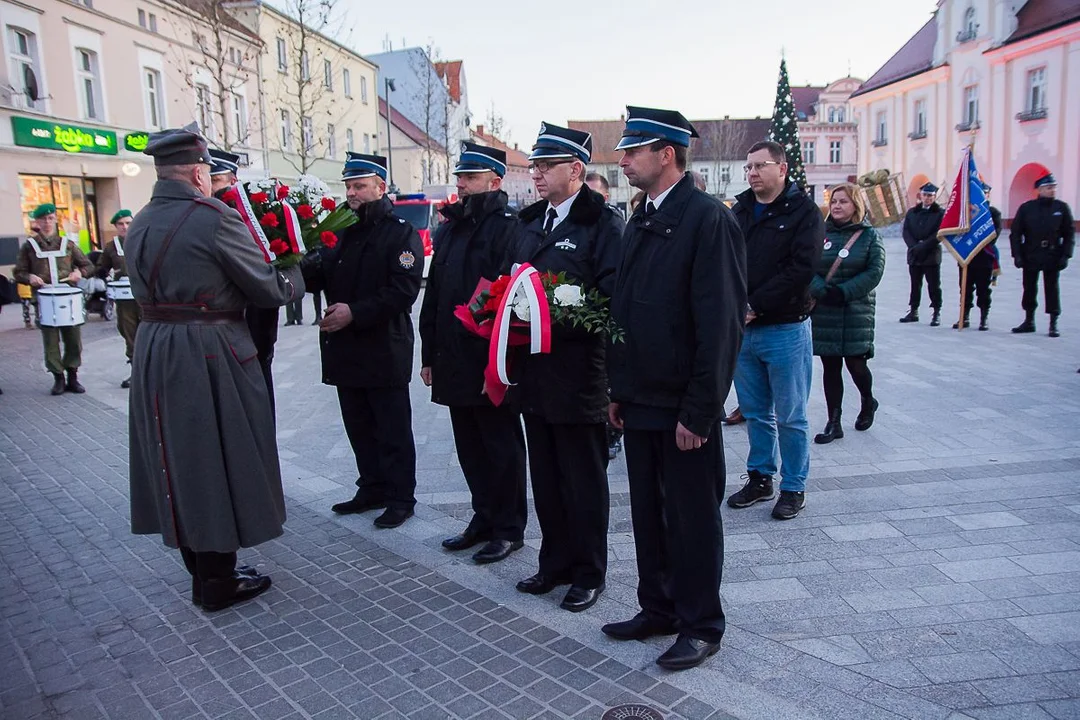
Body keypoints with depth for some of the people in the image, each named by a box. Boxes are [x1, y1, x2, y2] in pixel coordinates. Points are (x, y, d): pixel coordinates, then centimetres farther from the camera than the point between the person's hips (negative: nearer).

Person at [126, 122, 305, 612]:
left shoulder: (138, 226, 9)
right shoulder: (213, 217, -14)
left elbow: (155, 289, 14)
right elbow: (269, 287, -11)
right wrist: (298, 273, 10)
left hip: (153, 353, 8)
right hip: (208, 357, -8)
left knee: (179, 461, 15)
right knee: (218, 460, 4)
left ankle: (202, 570, 29)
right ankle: (219, 584, 15)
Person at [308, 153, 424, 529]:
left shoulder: (401, 233, -7)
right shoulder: (341, 231, 14)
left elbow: (403, 290, -17)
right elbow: (321, 275, 11)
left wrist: (355, 312, -22)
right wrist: (302, 267, -11)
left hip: (384, 350, -7)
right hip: (346, 349, 7)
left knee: (393, 430, 3)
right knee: (359, 426, 16)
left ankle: (400, 498, 14)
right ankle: (372, 488, 29)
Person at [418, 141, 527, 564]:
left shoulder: (507, 228, -10)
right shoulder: (449, 229, 15)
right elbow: (434, 296, 16)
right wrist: (429, 354, 14)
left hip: (492, 365, -8)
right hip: (455, 362, 8)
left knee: (502, 447, 5)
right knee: (470, 446, 16)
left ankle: (509, 529, 18)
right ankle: (484, 518, 30)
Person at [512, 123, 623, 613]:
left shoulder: (603, 223, -9)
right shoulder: (529, 222, 14)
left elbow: (612, 298, -16)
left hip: (578, 372, -7)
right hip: (534, 370, 7)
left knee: (584, 480, 7)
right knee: (545, 476, 17)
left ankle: (588, 573, 24)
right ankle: (555, 563, 33)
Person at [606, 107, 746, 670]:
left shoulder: (709, 219, -14)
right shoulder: (640, 221, 12)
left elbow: (721, 323, -18)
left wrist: (699, 411, -18)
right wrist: (619, 389, 13)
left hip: (684, 406, -8)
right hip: (641, 401, 8)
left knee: (692, 518, 7)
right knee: (648, 512, 17)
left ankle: (701, 626, 25)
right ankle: (657, 608, 35)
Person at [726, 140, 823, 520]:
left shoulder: (803, 212, -5)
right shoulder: (740, 211, 11)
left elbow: (802, 269, -15)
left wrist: (756, 306, -16)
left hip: (785, 328, -5)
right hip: (743, 329, 5)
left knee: (790, 417, 4)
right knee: (755, 413, 14)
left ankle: (794, 487, 18)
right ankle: (760, 478, 28)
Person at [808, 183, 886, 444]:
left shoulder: (869, 235, 1)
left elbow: (874, 272, -7)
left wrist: (844, 292, -17)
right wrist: (821, 291, -18)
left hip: (856, 311, -2)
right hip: (823, 311, 2)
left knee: (855, 363, -2)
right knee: (830, 366, 5)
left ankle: (868, 402, 31)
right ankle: (833, 423, 13)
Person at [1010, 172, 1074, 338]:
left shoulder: (1062, 208, 0)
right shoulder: (1026, 208, -2)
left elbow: (1070, 233, 2)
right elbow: (1015, 233, 0)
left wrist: (1065, 255, -6)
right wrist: (1017, 255, -7)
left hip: (1053, 257, 0)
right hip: (1030, 257, 1)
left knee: (1052, 290, 2)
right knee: (1029, 289, 9)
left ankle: (1054, 324, 9)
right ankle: (1029, 321, 23)